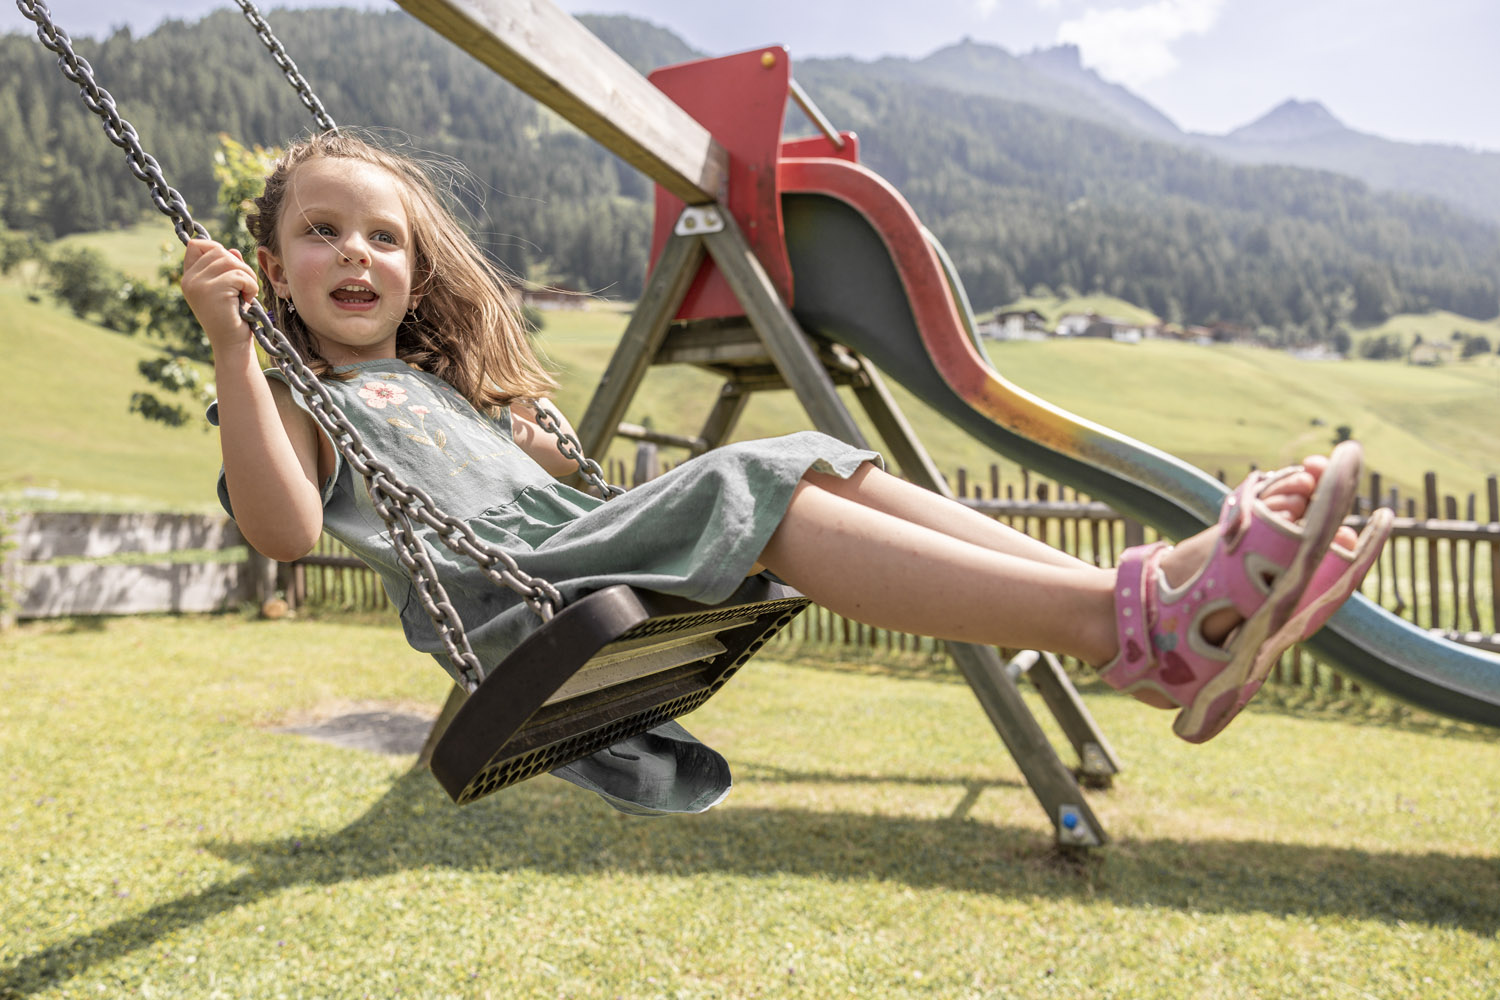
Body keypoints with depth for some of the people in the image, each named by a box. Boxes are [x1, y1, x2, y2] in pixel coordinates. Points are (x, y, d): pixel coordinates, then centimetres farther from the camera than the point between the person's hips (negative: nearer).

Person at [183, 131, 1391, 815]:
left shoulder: (446, 377, 31)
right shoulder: (292, 397, 14)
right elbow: (284, 528, -9)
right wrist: (229, 343, -13)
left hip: (589, 551, 7)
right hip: (510, 605, -7)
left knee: (819, 465, -14)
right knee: (750, 489, -28)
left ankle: (1163, 593, -27)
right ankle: (1125, 622, -39)